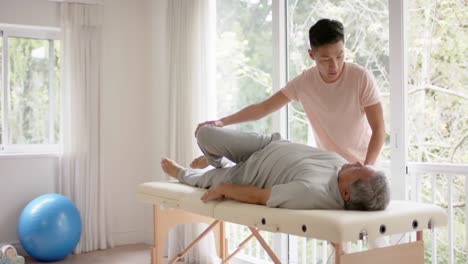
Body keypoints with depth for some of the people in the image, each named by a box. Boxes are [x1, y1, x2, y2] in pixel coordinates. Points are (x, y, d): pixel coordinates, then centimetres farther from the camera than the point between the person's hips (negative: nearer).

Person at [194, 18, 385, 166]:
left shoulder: (360, 77, -21)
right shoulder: (303, 82, -13)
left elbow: (378, 128, -19)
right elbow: (263, 108, -10)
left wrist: (366, 169, -32)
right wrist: (221, 122, -20)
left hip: (360, 164, -2)